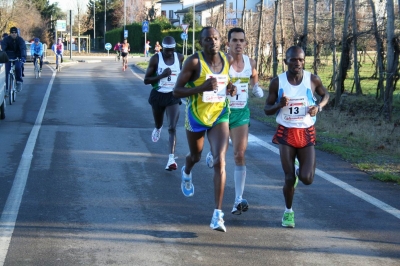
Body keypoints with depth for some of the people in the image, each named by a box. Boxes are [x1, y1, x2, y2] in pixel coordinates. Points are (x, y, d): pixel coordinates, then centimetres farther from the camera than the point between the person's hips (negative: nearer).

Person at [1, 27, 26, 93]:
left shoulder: (20, 40, -10)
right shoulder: (6, 39, -9)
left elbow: (23, 49, -23)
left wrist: (23, 57, -40)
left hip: (18, 57, -1)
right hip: (9, 57, 1)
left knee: (18, 67, -31)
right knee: (7, 72, -8)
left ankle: (19, 81, -12)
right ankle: (7, 89, 0)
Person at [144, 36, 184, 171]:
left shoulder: (180, 58, -2)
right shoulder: (155, 59, -10)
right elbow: (146, 80, -11)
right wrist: (162, 75, -23)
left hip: (173, 96, 0)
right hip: (158, 95, 0)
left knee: (172, 127, -13)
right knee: (158, 124, 20)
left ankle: (171, 158, -18)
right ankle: (157, 128, 59)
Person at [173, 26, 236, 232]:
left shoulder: (228, 60, -3)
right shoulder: (193, 61, -17)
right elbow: (177, 91, -17)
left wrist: (231, 89, -5)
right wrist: (202, 87, -31)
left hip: (220, 116, 2)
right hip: (196, 116, -1)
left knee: (220, 162, -14)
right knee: (196, 156, 22)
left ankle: (218, 214, -12)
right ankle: (186, 173, 62)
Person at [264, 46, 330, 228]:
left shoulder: (313, 80, -5)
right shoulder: (277, 82, -6)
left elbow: (325, 94, 15)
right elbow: (267, 110, 2)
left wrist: (319, 107, -7)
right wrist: (279, 105, -21)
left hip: (307, 134, 1)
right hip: (286, 133, -1)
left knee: (307, 179, -8)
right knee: (289, 178, -3)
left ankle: (298, 170, 30)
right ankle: (288, 211, 22)